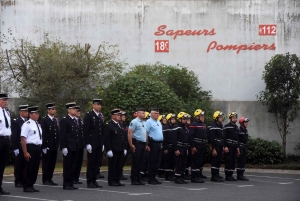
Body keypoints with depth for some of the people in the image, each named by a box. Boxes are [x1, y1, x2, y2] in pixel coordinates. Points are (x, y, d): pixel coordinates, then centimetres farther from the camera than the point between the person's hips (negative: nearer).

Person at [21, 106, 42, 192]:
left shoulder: (38, 125, 15)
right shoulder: (27, 124, -10)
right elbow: (23, 139, -15)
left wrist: (40, 149, 15)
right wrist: (25, 152, -18)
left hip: (38, 148, 8)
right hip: (30, 147, -8)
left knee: (35, 167, 10)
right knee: (29, 167, -2)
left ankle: (31, 185, 19)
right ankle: (26, 186, 7)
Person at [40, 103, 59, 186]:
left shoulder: (55, 120, 15)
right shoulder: (44, 120, -7)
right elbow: (43, 134, -12)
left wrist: (58, 144, 11)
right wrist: (44, 146, -16)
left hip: (54, 146, 7)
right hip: (47, 146, -7)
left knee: (52, 163, 8)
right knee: (46, 163, 0)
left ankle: (50, 179, 15)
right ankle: (45, 180, 5)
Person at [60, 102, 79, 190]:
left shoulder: (75, 120, 16)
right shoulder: (64, 120, -8)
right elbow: (62, 135, -13)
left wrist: (78, 146, 15)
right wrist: (63, 147, -17)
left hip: (75, 148, 8)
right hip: (68, 148, -8)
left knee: (73, 166, 9)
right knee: (67, 166, -3)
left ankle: (71, 183, 15)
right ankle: (66, 184, 2)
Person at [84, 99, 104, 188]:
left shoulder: (101, 116, 14)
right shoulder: (88, 115, -6)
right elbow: (85, 130, -11)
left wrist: (103, 143, 12)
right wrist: (87, 144, -16)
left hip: (99, 144, 6)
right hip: (92, 143, -6)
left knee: (97, 162, 7)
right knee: (91, 163, -2)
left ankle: (94, 180, 14)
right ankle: (90, 182, 3)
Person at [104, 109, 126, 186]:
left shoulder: (120, 125, 17)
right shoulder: (108, 125, -8)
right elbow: (106, 139, -12)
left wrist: (124, 148, 16)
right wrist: (109, 150, -17)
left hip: (120, 150, 7)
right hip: (113, 150, -7)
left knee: (120, 166, 8)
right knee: (113, 166, -2)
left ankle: (117, 180, 14)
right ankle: (111, 181, 4)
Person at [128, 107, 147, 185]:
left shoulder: (144, 123, 18)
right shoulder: (134, 122, -8)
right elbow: (129, 133, -14)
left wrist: (146, 144, 16)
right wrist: (131, 145, -18)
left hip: (143, 144, 8)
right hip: (137, 143, -8)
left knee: (141, 162, 9)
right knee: (135, 162, -5)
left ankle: (138, 179, 15)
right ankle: (134, 180, -1)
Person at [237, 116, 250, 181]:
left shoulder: (246, 130, 13)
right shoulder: (238, 130, -13)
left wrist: (246, 148, 17)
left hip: (244, 147, 9)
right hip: (240, 146, -9)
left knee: (243, 161, 8)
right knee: (240, 161, -8)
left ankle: (241, 175, 13)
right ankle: (239, 175, -6)